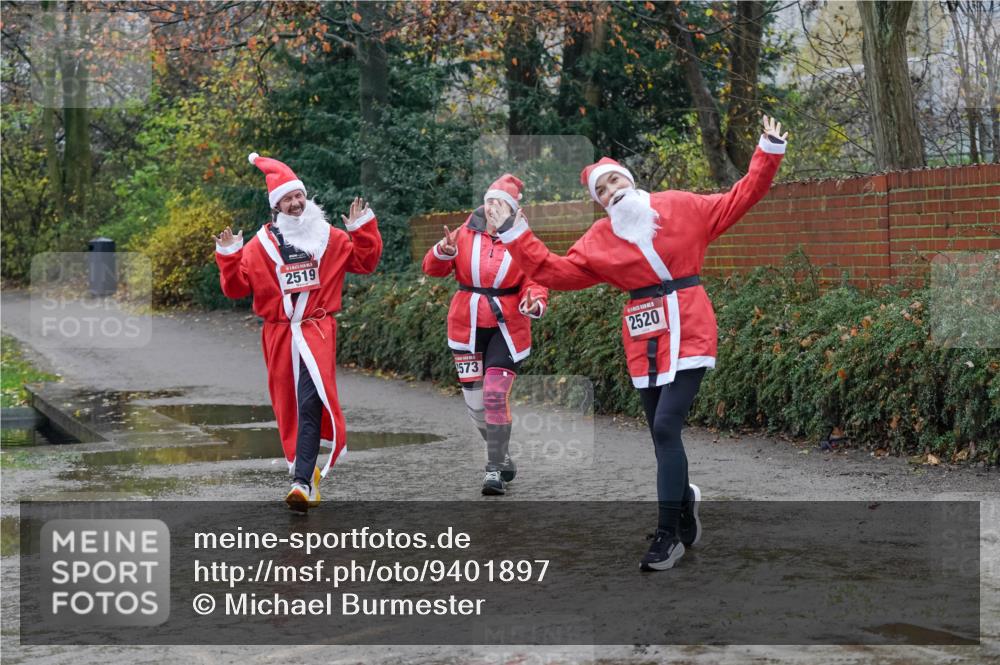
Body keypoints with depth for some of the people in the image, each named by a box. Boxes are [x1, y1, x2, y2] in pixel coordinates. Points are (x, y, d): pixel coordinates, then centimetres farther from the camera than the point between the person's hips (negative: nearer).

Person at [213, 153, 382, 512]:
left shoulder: (330, 238, 7)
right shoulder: (260, 246, 4)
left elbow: (366, 261, 15)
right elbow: (236, 287, 5)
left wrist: (363, 227, 3)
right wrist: (229, 255, -8)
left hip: (317, 332, -2)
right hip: (279, 334, 2)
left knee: (310, 406, -17)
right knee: (288, 408, 9)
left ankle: (303, 482, -24)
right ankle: (307, 471, 26)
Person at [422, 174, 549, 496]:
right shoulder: (465, 235, 2)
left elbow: (535, 282, -7)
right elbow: (433, 269, -4)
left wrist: (534, 303, -28)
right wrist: (444, 252, -26)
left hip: (507, 328, -3)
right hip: (468, 327, 3)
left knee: (496, 395, -14)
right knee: (475, 400, 7)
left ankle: (495, 469, -3)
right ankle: (502, 456, 30)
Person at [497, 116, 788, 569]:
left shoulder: (680, 207, 3)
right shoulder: (599, 240, 9)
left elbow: (738, 200, 8)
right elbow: (557, 272, 6)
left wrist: (768, 153, 1)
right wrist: (517, 238, 0)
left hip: (687, 332, -4)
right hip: (644, 339, 4)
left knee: (666, 426, -16)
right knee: (662, 434, 7)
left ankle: (668, 535, -12)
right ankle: (686, 503, 36)